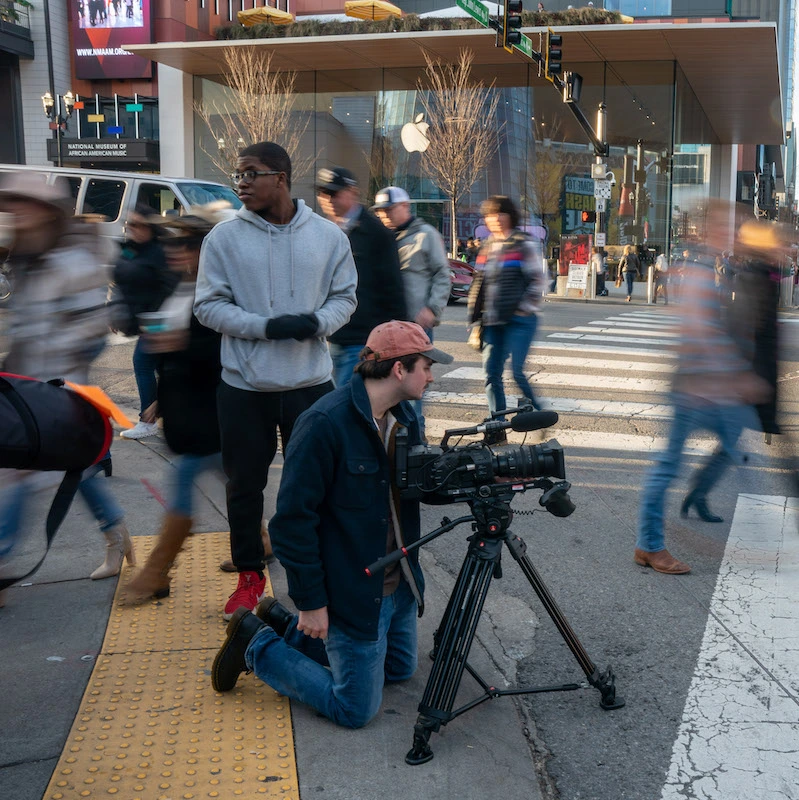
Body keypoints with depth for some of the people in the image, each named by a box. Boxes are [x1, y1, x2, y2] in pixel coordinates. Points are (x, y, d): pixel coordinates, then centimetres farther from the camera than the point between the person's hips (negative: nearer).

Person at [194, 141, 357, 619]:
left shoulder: (328, 235, 1)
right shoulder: (224, 238, -3)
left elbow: (345, 296, 7)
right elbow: (209, 306, -3)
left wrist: (318, 322, -14)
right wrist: (266, 327, -17)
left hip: (311, 382, 1)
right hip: (244, 385, 0)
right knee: (245, 484, 9)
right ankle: (250, 575, 27)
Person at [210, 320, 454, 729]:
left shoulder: (404, 417, 1)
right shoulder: (324, 425, -25)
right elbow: (292, 520, -23)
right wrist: (310, 602, -20)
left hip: (398, 584, 9)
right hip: (352, 594, -9)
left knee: (400, 667, 25)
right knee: (357, 708, 0)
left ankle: (285, 625, 31)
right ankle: (257, 645, 15)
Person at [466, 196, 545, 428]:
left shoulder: (524, 245, -1)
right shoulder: (488, 247, 17)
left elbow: (537, 281, -6)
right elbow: (479, 285, 19)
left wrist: (522, 309, -13)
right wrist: (476, 319, 14)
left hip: (519, 320, -6)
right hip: (493, 321, 6)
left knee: (517, 371, -12)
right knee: (491, 373, 3)